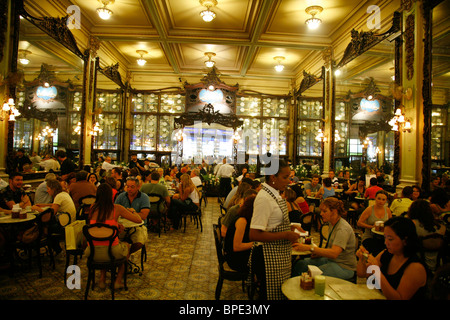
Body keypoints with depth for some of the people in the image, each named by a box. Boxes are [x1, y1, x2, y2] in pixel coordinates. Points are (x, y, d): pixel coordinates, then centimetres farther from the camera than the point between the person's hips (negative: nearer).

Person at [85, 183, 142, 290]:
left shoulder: (93, 207, 3)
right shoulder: (117, 208, -6)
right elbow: (138, 220, -1)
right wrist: (133, 212, 18)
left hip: (92, 252, 4)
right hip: (111, 252, -4)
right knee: (126, 245, 30)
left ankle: (102, 279, 32)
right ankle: (118, 280, 27)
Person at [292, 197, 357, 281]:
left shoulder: (343, 229, -22)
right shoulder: (332, 224, 7)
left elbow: (334, 253, -34)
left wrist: (309, 248, -38)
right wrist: (319, 253, 0)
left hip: (344, 267, -9)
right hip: (331, 260, 9)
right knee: (299, 265, -5)